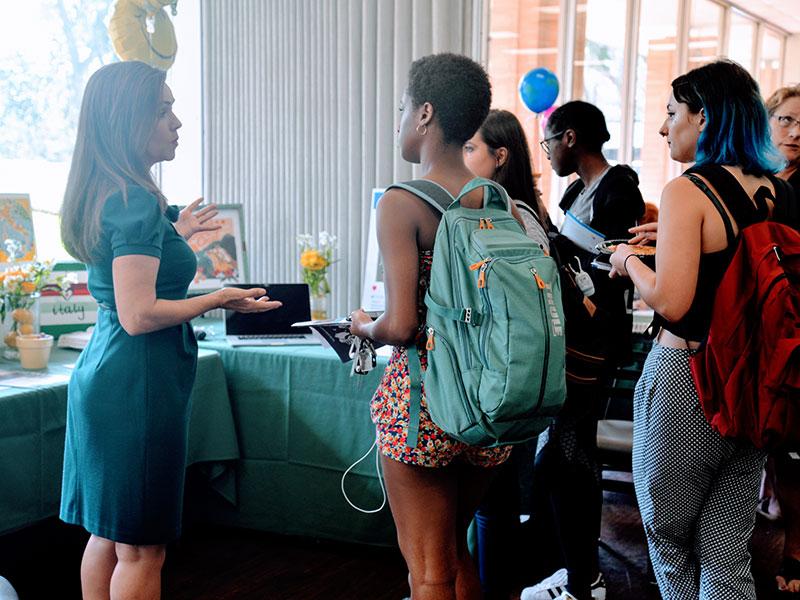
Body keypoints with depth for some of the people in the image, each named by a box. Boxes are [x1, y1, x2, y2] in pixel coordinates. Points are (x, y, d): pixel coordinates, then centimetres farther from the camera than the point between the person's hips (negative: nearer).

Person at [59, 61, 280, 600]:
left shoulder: (105, 195, 10)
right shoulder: (137, 202, -19)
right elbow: (138, 315, -23)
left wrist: (173, 234, 25)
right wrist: (219, 300, -12)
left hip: (102, 374, 10)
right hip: (138, 384, -10)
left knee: (107, 535, 18)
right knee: (141, 549, 1)